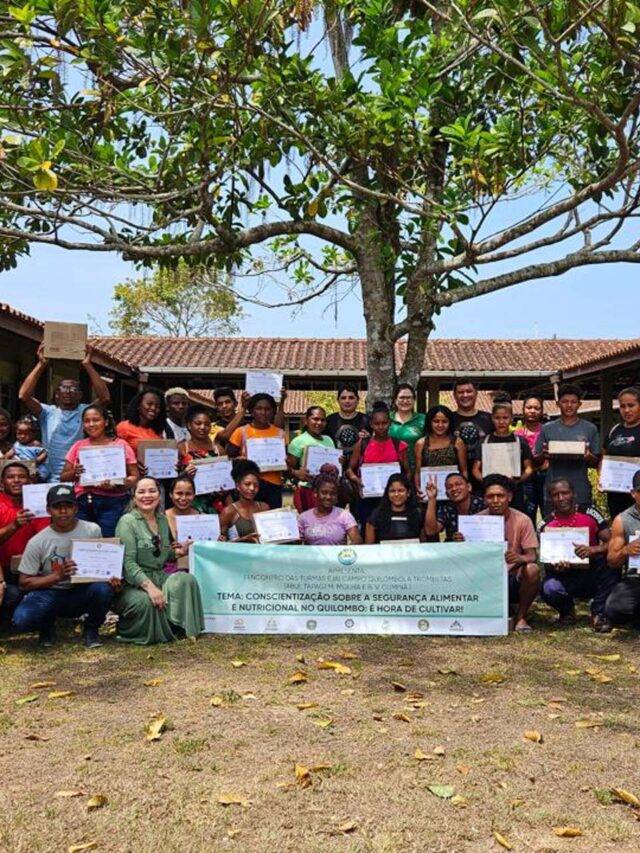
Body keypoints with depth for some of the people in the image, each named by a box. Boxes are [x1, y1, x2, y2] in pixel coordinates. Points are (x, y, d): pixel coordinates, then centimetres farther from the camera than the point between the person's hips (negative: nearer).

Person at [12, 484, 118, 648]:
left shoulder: (92, 530, -4)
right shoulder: (37, 542, -7)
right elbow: (24, 583, -6)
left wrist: (111, 577, -19)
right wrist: (58, 576, -22)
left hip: (83, 592, 0)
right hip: (50, 594, 0)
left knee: (104, 588, -33)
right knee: (21, 620, -29)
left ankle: (91, 629, 0)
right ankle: (47, 624, 10)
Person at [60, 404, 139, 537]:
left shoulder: (120, 445, 5)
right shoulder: (79, 446, 14)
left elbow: (134, 477, 1)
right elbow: (63, 477, 13)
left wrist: (116, 485, -16)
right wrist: (75, 473, -8)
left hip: (112, 502, -2)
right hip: (83, 502, 2)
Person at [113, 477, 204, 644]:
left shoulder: (162, 520, 11)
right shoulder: (127, 521, -9)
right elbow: (128, 563, -19)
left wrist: (177, 553, 1)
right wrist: (149, 586, -31)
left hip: (159, 577, 6)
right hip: (132, 584, -6)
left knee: (186, 580, -22)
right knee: (145, 601, -35)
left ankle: (178, 627, -10)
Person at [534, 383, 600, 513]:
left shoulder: (590, 429, 5)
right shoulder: (547, 428, 5)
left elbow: (596, 463, 5)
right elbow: (536, 461, 7)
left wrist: (588, 457, -16)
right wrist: (543, 455, -14)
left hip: (581, 494, 0)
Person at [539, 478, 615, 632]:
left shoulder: (590, 514, -5)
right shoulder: (546, 525, -5)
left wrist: (593, 550, -31)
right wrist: (555, 567, -27)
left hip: (592, 574, 1)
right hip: (565, 578, 0)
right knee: (549, 588, -33)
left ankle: (599, 613, -12)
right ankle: (567, 610, 6)